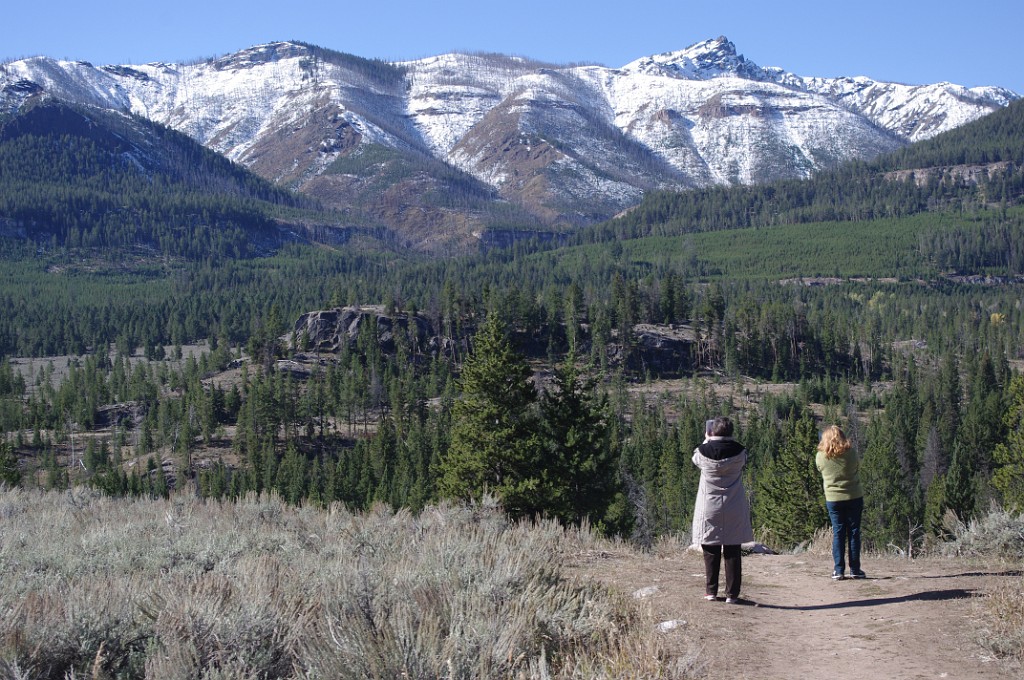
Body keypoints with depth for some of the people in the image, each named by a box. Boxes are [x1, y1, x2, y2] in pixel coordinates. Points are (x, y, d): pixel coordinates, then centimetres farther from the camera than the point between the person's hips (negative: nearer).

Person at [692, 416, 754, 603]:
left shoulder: (705, 451, -12)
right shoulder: (739, 451, -10)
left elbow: (696, 458, 11)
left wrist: (707, 440, 23)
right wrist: (728, 440, 17)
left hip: (709, 510, 0)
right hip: (734, 510, 0)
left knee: (711, 552, 10)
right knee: (733, 552, 6)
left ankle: (711, 591, 13)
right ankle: (732, 593, 6)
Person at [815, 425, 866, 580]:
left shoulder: (820, 457, -9)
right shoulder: (851, 454, -10)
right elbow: (858, 470, 6)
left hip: (833, 499, 1)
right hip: (854, 497, -1)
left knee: (838, 534, 6)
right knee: (854, 533, 7)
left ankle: (838, 570, 3)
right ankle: (855, 569, 8)